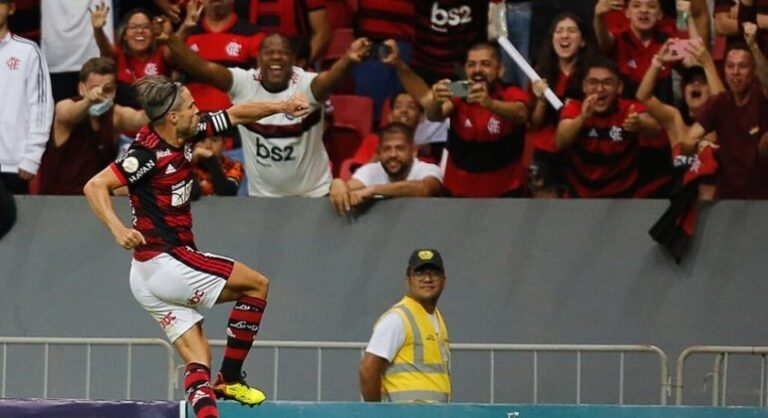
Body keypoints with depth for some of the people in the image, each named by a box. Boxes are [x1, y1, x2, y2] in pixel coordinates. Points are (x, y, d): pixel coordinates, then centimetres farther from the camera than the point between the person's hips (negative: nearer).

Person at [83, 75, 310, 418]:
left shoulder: (186, 134, 6)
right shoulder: (149, 153, -18)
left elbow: (236, 114, 18)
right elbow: (95, 187, -23)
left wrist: (281, 106, 8)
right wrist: (118, 229, -35)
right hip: (165, 263, -9)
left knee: (198, 359, 2)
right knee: (256, 285, 2)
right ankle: (229, 380, 7)